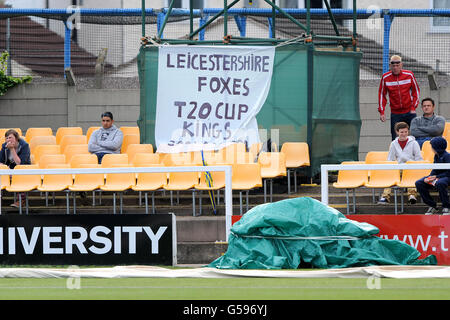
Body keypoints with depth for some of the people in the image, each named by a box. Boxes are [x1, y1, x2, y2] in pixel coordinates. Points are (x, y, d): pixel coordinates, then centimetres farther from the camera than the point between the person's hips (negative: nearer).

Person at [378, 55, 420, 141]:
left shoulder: (409, 75, -3)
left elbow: (416, 91, 6)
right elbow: (382, 94, 6)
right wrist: (382, 112, 0)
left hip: (409, 112, 0)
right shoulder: (385, 77, -2)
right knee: (395, 139, -3)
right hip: (395, 113, 0)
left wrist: (413, 107, -1)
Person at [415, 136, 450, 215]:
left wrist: (436, 177, -20)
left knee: (439, 183, -43)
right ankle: (432, 206, 0)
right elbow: (434, 170, 14)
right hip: (437, 177, 9)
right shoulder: (436, 156, 10)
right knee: (419, 183, -6)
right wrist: (429, 178, -5)